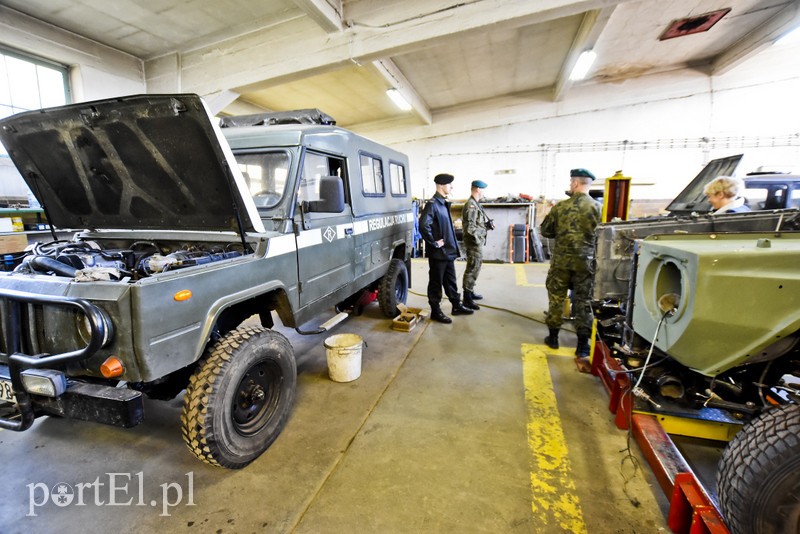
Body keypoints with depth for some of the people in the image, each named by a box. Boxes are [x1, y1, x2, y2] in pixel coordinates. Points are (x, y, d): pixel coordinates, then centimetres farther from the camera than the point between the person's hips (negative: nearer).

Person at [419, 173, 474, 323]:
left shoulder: (444, 203, 12)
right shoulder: (432, 204, -17)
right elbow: (423, 225, -29)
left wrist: (453, 245, 13)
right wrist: (434, 243, -20)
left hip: (448, 251, 9)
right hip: (438, 253, -9)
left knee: (450, 280, 19)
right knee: (436, 282, 4)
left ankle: (457, 306, 32)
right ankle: (435, 311, 15)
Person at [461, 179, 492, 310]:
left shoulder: (475, 204, 14)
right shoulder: (471, 205, -18)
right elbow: (470, 227, -24)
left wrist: (488, 223, 3)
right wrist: (486, 228, -18)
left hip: (477, 241, 11)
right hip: (474, 241, -11)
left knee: (475, 267, 19)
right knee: (472, 269, -8)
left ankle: (470, 292, 31)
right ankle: (467, 299, -4)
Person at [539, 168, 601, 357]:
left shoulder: (560, 206, -4)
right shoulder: (597, 208, -6)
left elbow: (545, 231, 3)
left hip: (561, 259, 0)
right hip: (585, 261, 0)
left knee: (556, 298, 12)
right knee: (583, 301, 7)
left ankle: (553, 338, 21)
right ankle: (582, 346, 12)